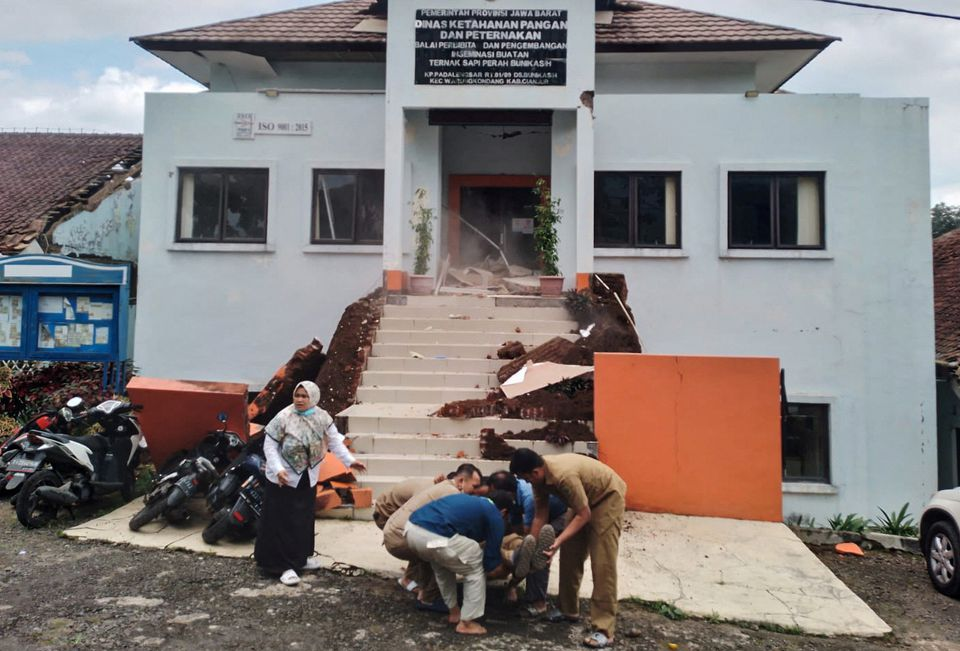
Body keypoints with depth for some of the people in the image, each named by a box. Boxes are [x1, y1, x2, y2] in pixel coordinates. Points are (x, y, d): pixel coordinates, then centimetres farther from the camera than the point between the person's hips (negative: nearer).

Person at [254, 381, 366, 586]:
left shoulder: (322, 418, -4)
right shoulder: (283, 418, -18)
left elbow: (334, 440, -4)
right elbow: (269, 445, -15)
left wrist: (349, 461, -14)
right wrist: (278, 469, -27)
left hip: (308, 478, 5)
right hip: (283, 479, -5)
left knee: (304, 520, 16)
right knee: (283, 522, -2)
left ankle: (300, 558, 32)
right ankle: (285, 566, 6)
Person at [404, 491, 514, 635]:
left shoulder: (471, 501, 33)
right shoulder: (495, 518, 13)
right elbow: (492, 569, 16)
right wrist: (507, 571, 38)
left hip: (411, 528, 8)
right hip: (435, 536, -8)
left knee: (443, 564, 35)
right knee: (476, 568, 17)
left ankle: (454, 611, 42)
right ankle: (466, 623, 22)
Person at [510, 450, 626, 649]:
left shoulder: (564, 475, -37)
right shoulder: (540, 475, -11)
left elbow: (584, 515, -28)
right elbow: (541, 515, -2)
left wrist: (559, 540, -33)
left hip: (607, 497, -9)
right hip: (584, 500, 9)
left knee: (602, 563, -14)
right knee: (569, 556, 9)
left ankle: (604, 630, -12)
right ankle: (569, 610, 24)